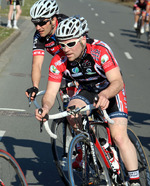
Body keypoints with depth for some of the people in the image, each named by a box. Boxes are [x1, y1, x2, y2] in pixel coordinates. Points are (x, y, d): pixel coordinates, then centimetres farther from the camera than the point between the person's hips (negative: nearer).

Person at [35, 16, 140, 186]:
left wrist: (104, 95, -57)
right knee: (72, 115, -28)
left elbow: (117, 82, -36)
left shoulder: (100, 51, -32)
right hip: (86, 90, 4)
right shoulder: (58, 61, -21)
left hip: (110, 91, -3)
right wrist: (45, 107, -43)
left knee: (119, 137, -18)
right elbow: (50, 92, -20)